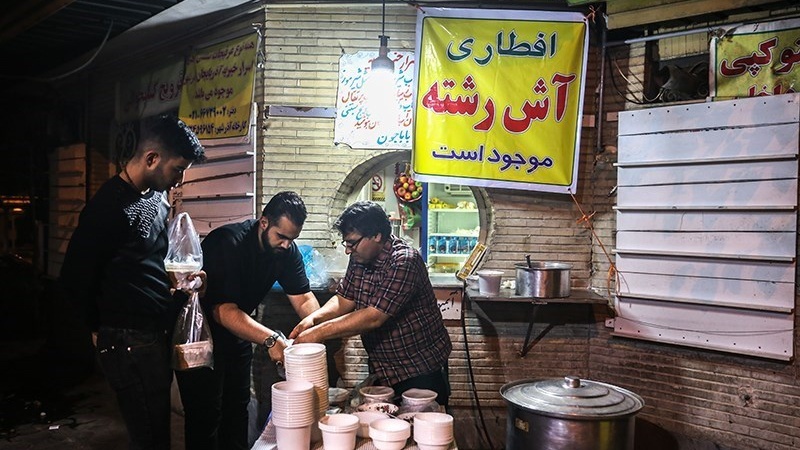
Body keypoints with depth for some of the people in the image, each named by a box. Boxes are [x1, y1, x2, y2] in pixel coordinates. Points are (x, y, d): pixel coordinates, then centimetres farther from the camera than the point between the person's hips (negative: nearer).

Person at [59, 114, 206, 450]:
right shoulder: (110, 207, -18)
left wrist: (176, 283, 6)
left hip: (159, 334, 8)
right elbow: (75, 280, -11)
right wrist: (102, 329, 2)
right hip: (131, 343, -8)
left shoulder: (157, 197, 9)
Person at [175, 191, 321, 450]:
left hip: (236, 331, 7)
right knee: (205, 413, -3)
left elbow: (302, 297, -9)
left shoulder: (286, 250, -9)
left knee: (238, 405, 17)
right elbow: (224, 311, -36)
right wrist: (270, 339, -45)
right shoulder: (227, 244, -30)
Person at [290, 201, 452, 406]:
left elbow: (374, 317, -30)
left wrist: (319, 332, -29)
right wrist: (313, 318, -17)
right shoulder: (359, 258, 1)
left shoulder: (404, 262, -25)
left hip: (421, 369, -7)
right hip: (382, 368, 7)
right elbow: (344, 299, 3)